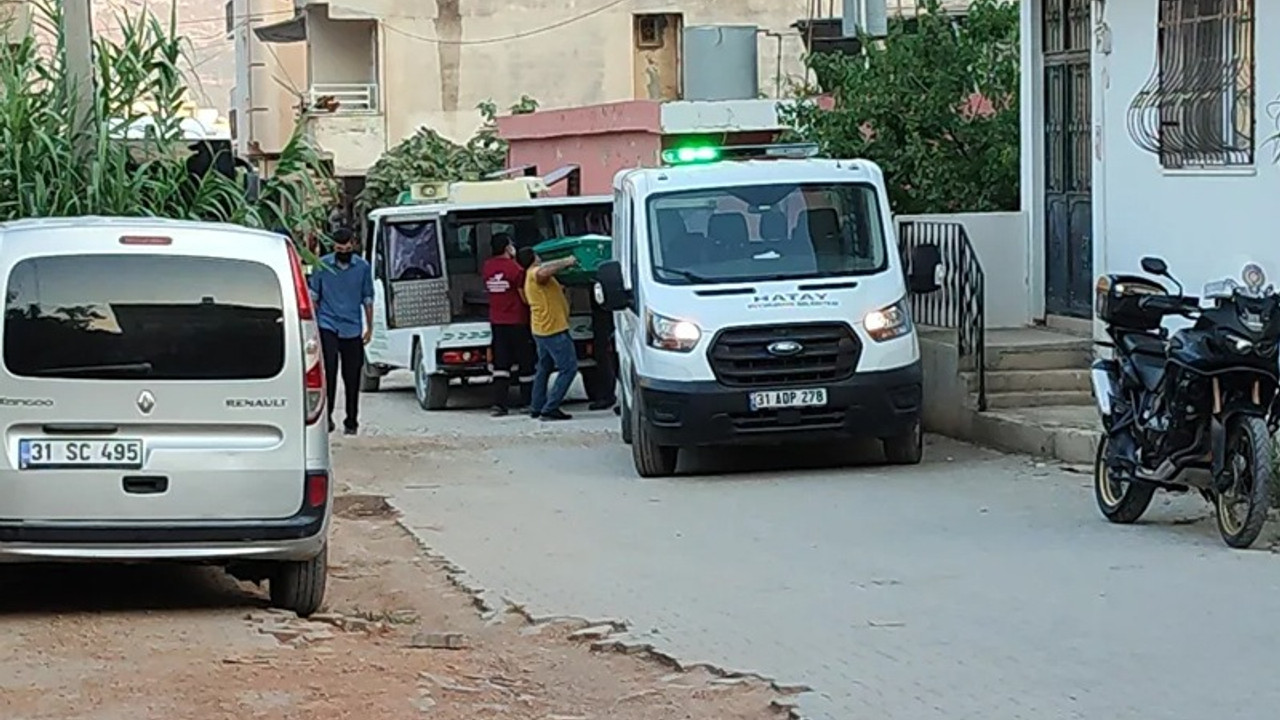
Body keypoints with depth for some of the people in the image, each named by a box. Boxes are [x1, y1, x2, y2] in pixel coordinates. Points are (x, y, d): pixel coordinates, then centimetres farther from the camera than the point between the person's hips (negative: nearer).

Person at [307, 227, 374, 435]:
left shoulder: (362, 267, 3)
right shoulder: (322, 265, 0)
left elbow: (367, 299, 12)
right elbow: (313, 296, 7)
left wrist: (369, 327, 10)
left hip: (352, 329, 2)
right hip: (327, 326, -2)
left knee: (352, 377, 5)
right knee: (329, 370, -14)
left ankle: (351, 422, 13)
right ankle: (326, 415, -9)